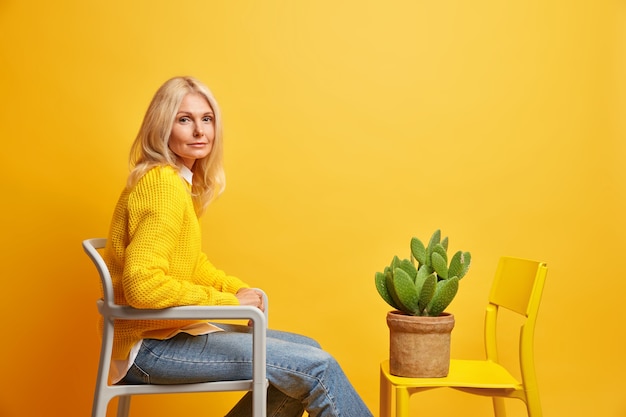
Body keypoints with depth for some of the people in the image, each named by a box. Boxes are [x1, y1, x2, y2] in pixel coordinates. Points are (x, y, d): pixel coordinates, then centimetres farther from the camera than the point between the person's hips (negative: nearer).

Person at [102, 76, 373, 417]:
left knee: (306, 350, 11)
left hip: (169, 329, 10)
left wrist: (238, 288, -1)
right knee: (317, 368, -14)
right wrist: (229, 301, -18)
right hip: (149, 346, -9)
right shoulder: (162, 185, -19)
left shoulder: (181, 180, 11)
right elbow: (143, 285, -28)